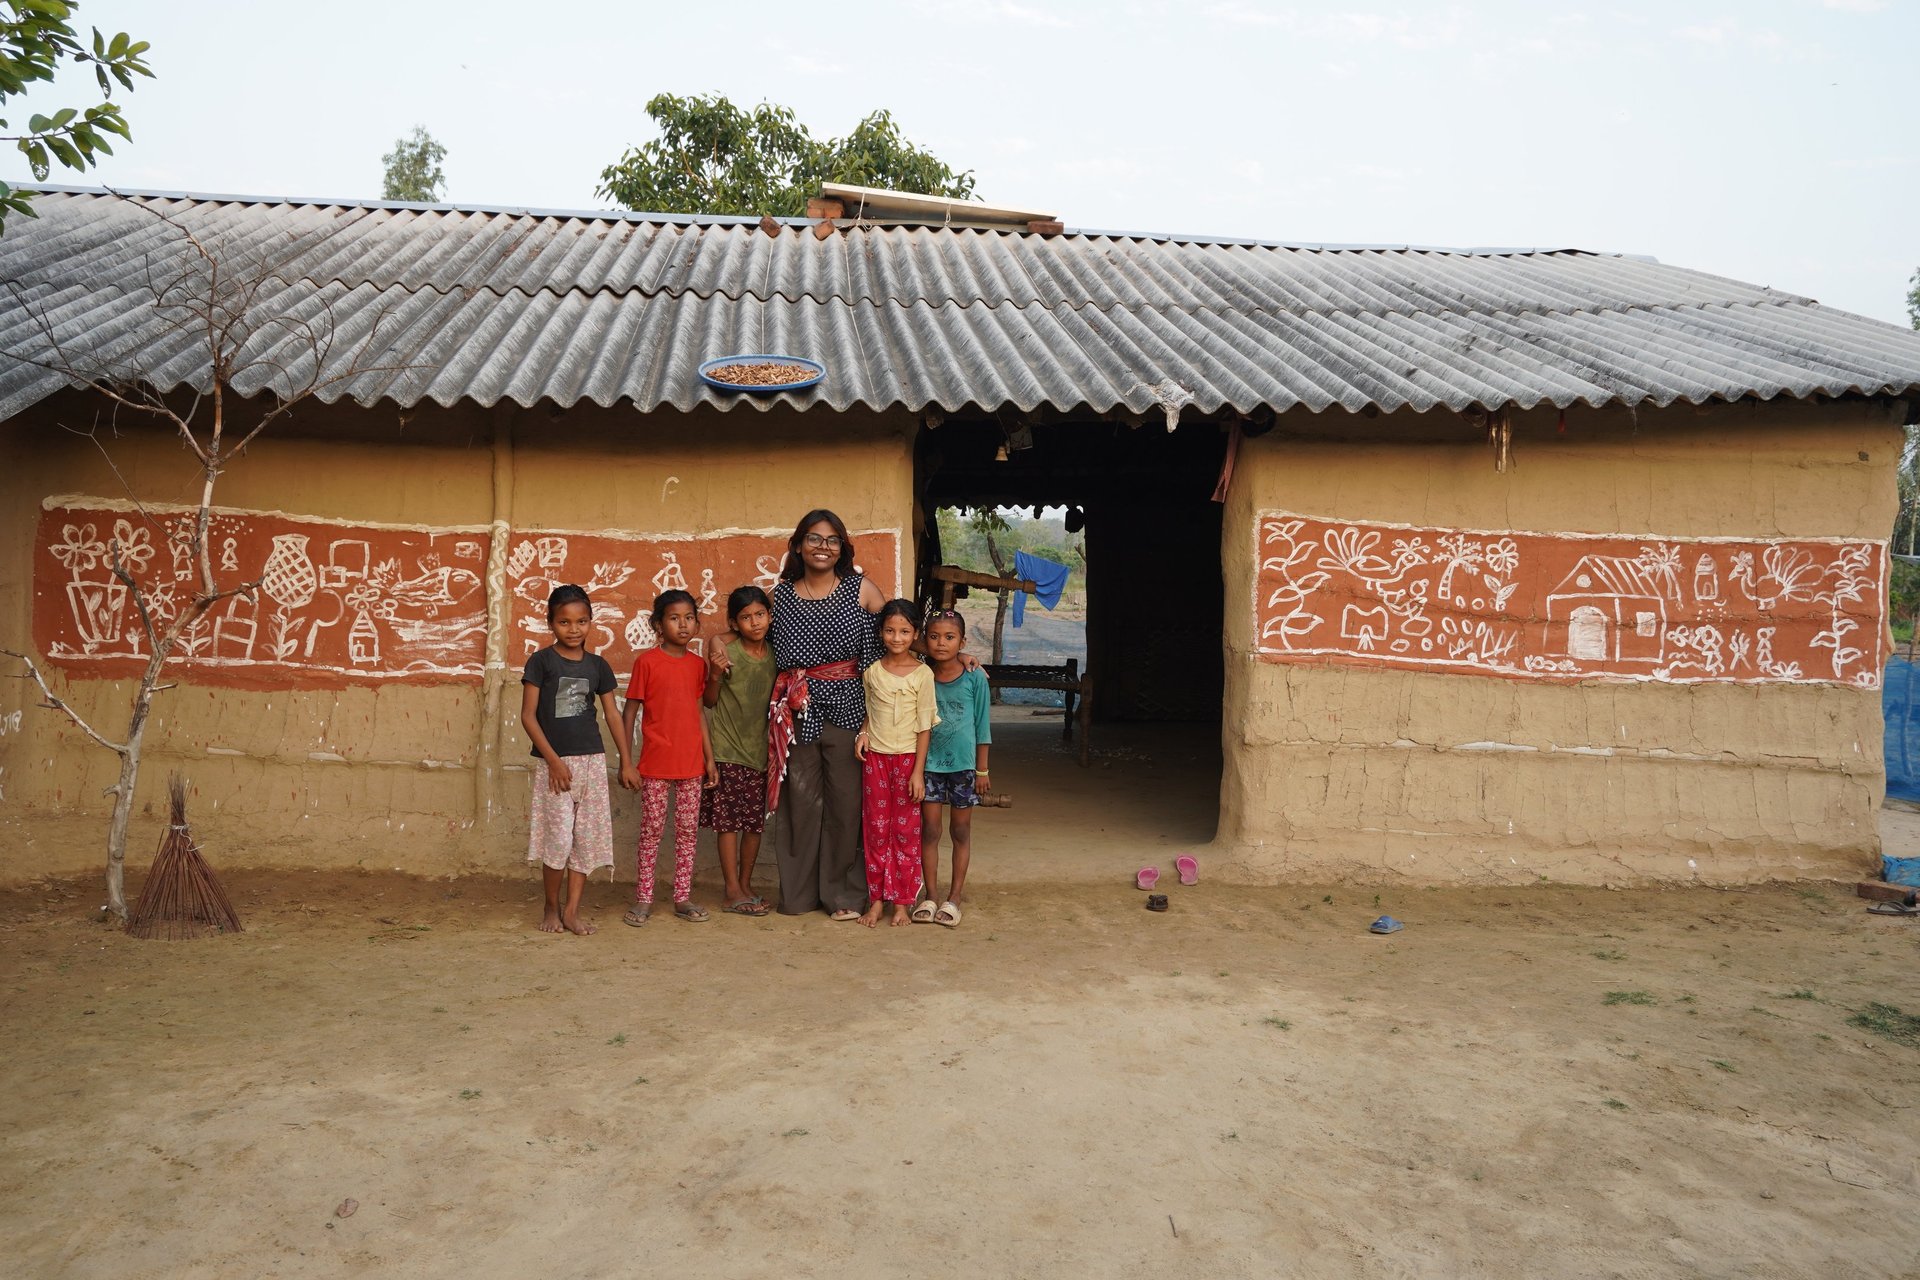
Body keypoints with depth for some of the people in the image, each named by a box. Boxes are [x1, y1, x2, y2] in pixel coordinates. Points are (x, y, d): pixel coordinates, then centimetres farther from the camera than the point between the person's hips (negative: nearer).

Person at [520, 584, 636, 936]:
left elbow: (612, 714, 11)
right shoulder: (541, 661, -3)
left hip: (592, 760, 4)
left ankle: (572, 910, 13)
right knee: (558, 838, -5)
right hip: (553, 762, -4)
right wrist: (553, 760, -12)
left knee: (587, 839, 4)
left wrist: (626, 762, 9)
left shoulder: (597, 665, 7)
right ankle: (552, 907, 15)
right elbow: (528, 715, -5)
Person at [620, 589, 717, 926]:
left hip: (691, 762, 4)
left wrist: (709, 757, 10)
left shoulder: (697, 664, 7)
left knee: (689, 830, 9)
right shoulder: (647, 661, -6)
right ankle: (643, 899, 15)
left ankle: (683, 897, 18)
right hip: (656, 763, -4)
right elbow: (629, 712, -3)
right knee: (652, 830, 4)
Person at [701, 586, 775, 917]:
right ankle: (732, 891, 4)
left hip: (760, 747, 5)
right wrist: (715, 674, -22)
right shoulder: (727, 651, -9)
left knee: (755, 820, 9)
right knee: (729, 819, -2)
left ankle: (746, 884, 22)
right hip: (728, 747, -4)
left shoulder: (774, 654, 4)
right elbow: (710, 701, -5)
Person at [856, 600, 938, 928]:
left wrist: (918, 771, -8)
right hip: (874, 757, 3)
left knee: (905, 832, 4)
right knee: (876, 830, 6)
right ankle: (876, 898, 15)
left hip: (907, 758, -2)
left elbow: (924, 727, -5)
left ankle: (902, 902, 12)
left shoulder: (922, 674, -6)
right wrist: (863, 732, -4)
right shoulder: (871, 670, 2)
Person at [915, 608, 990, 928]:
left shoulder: (974, 677, -8)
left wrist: (982, 770, -1)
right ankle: (931, 896, 18)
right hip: (929, 762, 1)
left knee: (961, 830, 9)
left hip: (963, 763, -1)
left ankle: (954, 898, 20)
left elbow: (982, 725, -2)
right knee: (929, 830, 6)